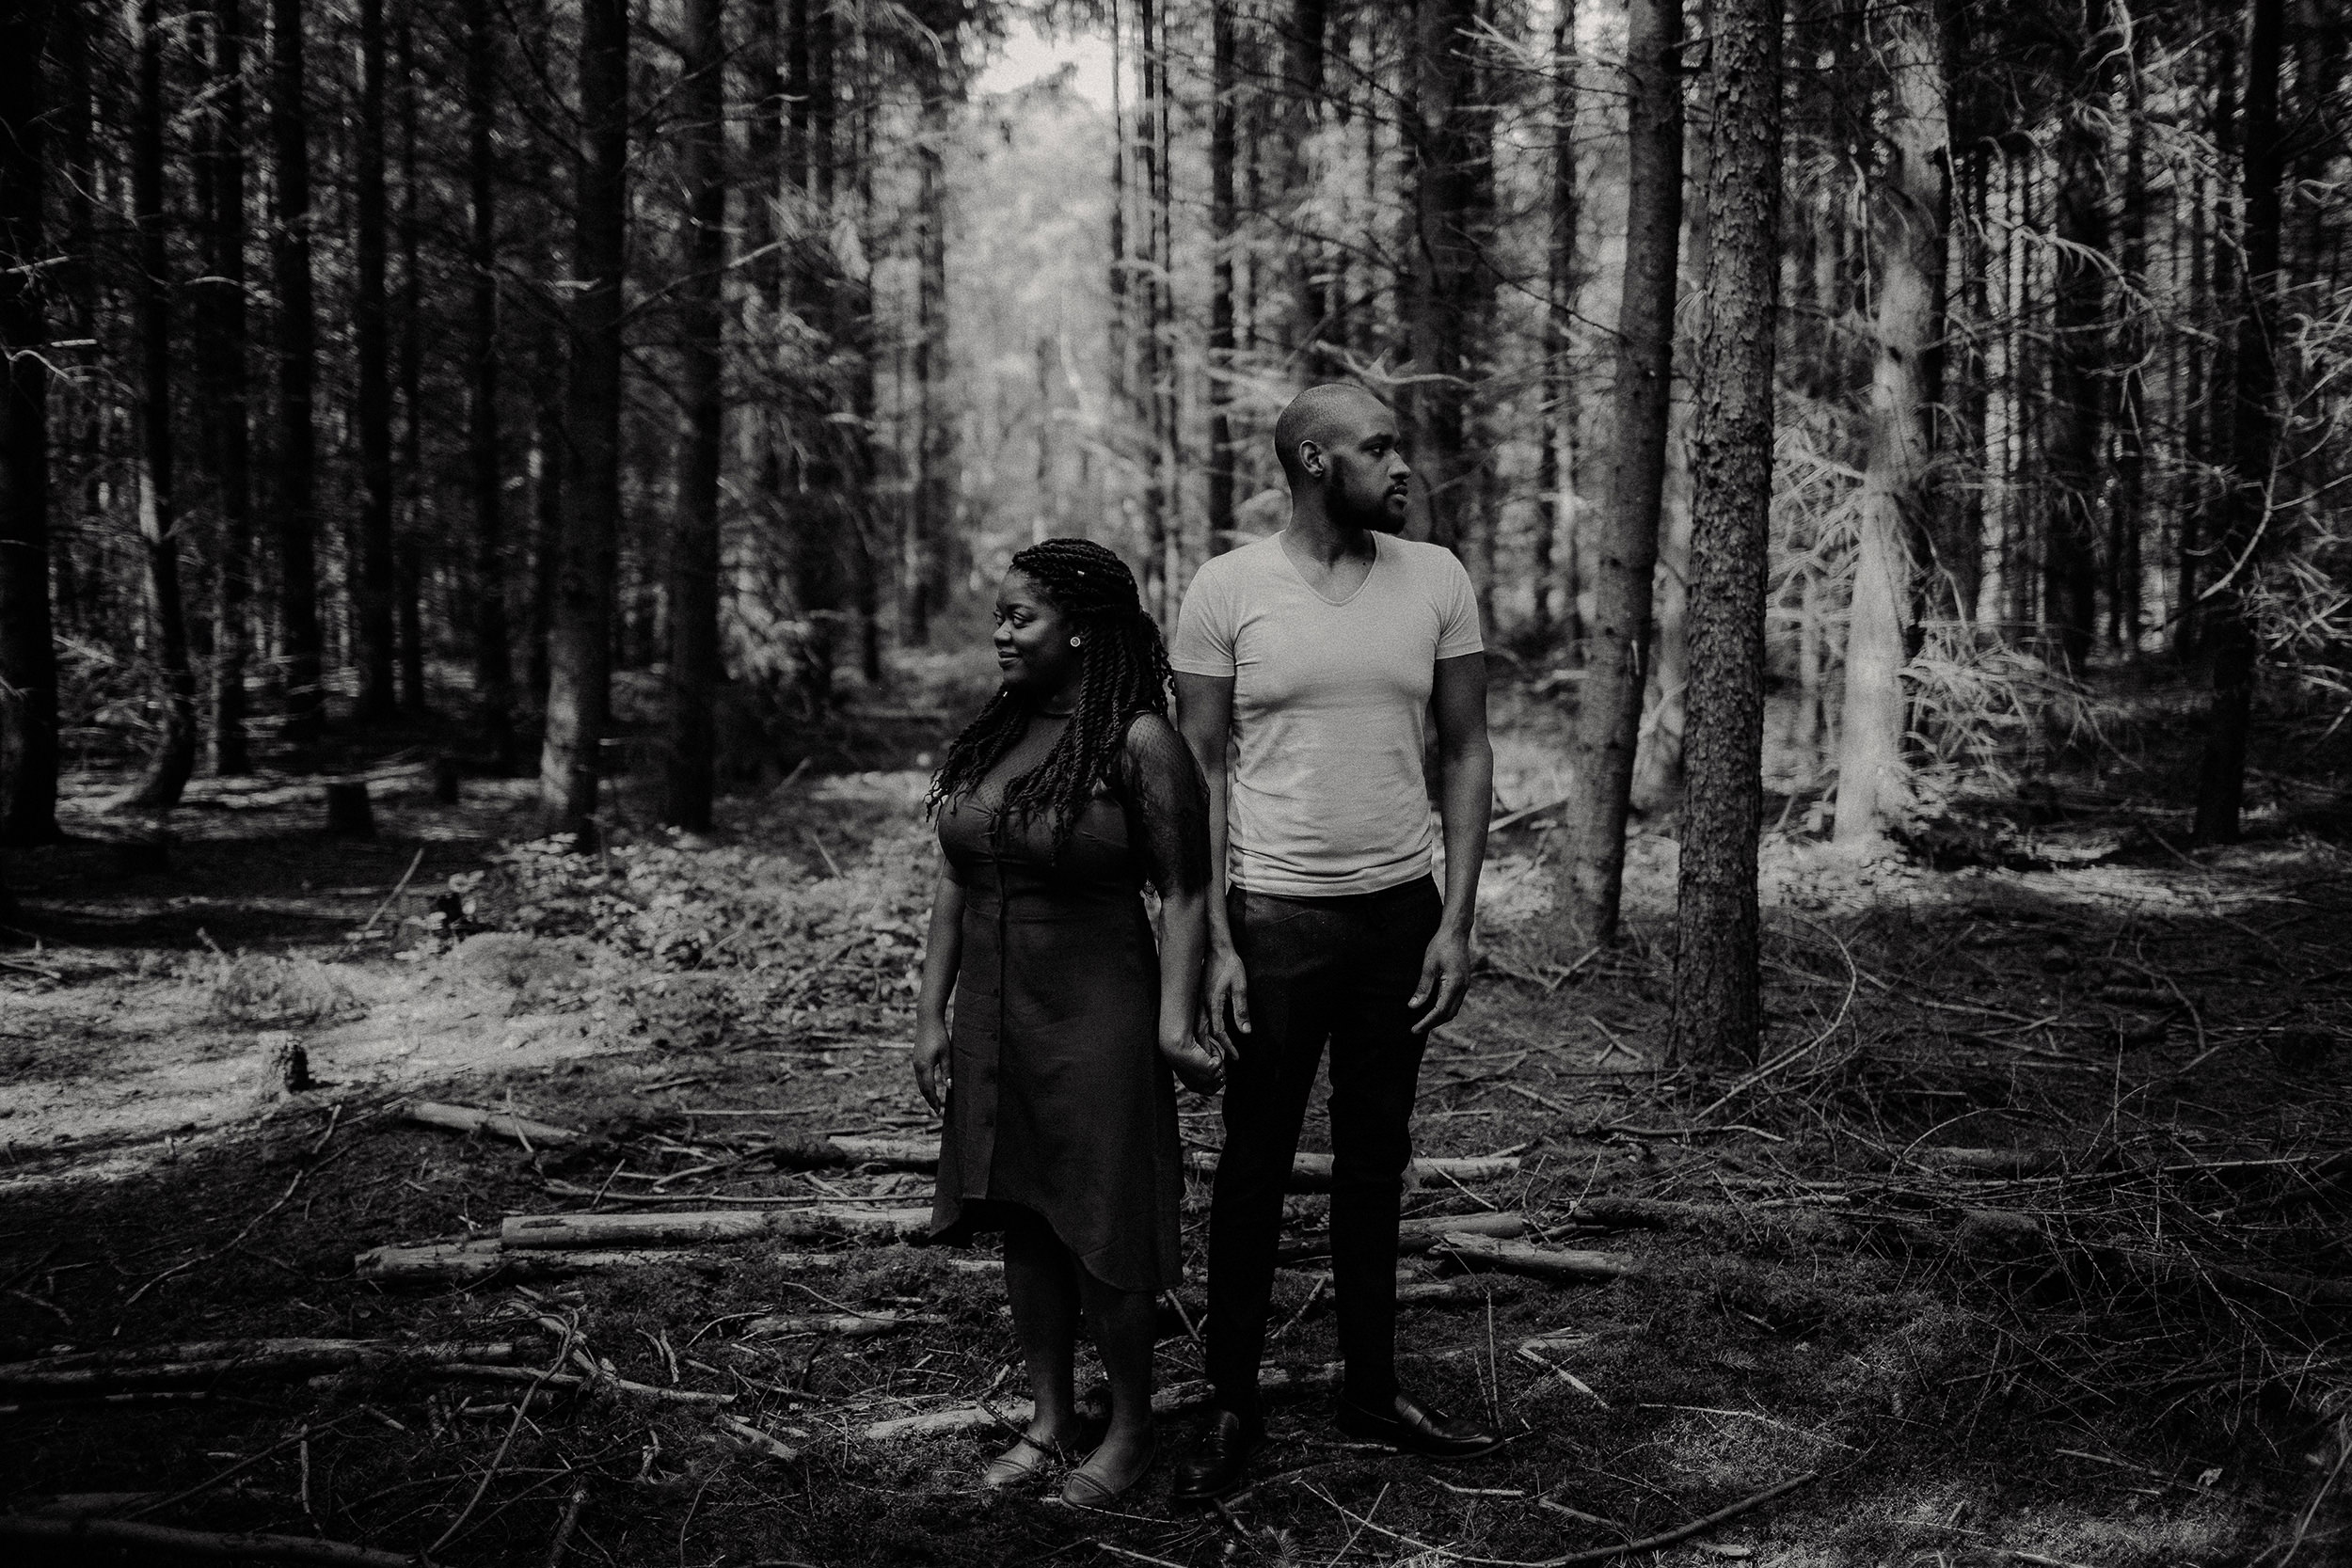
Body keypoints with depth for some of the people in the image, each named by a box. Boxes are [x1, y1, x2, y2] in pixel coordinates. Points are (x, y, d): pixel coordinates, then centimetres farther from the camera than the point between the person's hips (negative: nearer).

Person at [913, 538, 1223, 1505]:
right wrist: (931, 1014, 7)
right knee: (1022, 1222, 13)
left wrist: (1175, 1024, -18)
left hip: (1096, 1017, -6)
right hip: (991, 1016, 6)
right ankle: (1049, 1421, 28)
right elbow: (954, 881, 9)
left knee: (1102, 1232, 3)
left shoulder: (1139, 743, -14)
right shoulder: (990, 736, 6)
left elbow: (1184, 892, -12)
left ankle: (1130, 1431, 21)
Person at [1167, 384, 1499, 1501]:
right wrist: (1214, 941, -9)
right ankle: (1233, 1405, 19)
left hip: (1401, 912, 3)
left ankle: (1371, 1390, 27)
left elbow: (1465, 755, 4)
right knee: (1254, 1168, 7)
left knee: (1375, 1164, 13)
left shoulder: (1436, 581, 1)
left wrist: (1457, 921, -2)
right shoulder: (1228, 589, -6)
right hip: (1274, 918, -3)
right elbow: (1202, 771, -4)